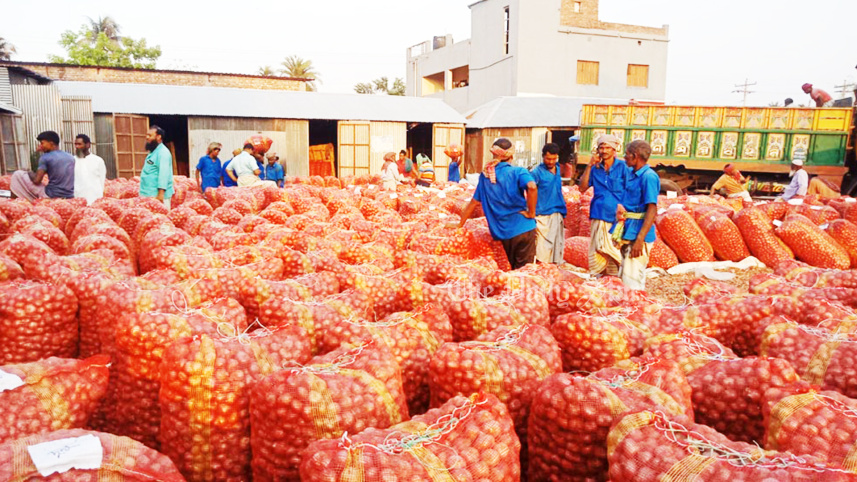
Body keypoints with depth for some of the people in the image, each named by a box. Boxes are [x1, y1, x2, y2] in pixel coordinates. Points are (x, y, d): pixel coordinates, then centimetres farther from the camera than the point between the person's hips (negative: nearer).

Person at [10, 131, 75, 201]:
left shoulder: (45, 157, -8)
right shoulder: (71, 157, 9)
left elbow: (37, 180, -11)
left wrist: (30, 173, 9)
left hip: (51, 196, -6)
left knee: (17, 174, 6)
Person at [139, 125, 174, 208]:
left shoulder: (163, 152, -12)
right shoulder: (153, 151, 19)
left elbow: (163, 174, -22)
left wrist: (161, 193, -28)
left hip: (157, 195, -10)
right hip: (148, 195, 10)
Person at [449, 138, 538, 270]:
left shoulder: (485, 175, 6)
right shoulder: (518, 172, -6)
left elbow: (474, 202, 12)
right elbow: (532, 187, -26)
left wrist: (460, 224, 22)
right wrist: (531, 213, -14)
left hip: (502, 232, 4)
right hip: (523, 228, -4)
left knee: (511, 270, 19)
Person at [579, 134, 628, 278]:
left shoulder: (622, 166, 0)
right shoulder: (595, 168, 10)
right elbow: (582, 188, 3)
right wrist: (589, 165, -3)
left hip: (617, 216, -3)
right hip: (598, 216, 3)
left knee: (614, 250, -2)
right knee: (596, 250, 4)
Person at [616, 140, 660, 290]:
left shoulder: (649, 177, -16)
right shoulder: (631, 173, 11)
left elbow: (652, 210, -21)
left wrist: (640, 239, -25)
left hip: (638, 234, -9)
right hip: (628, 233, 9)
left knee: (632, 281, -8)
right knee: (624, 278, 17)